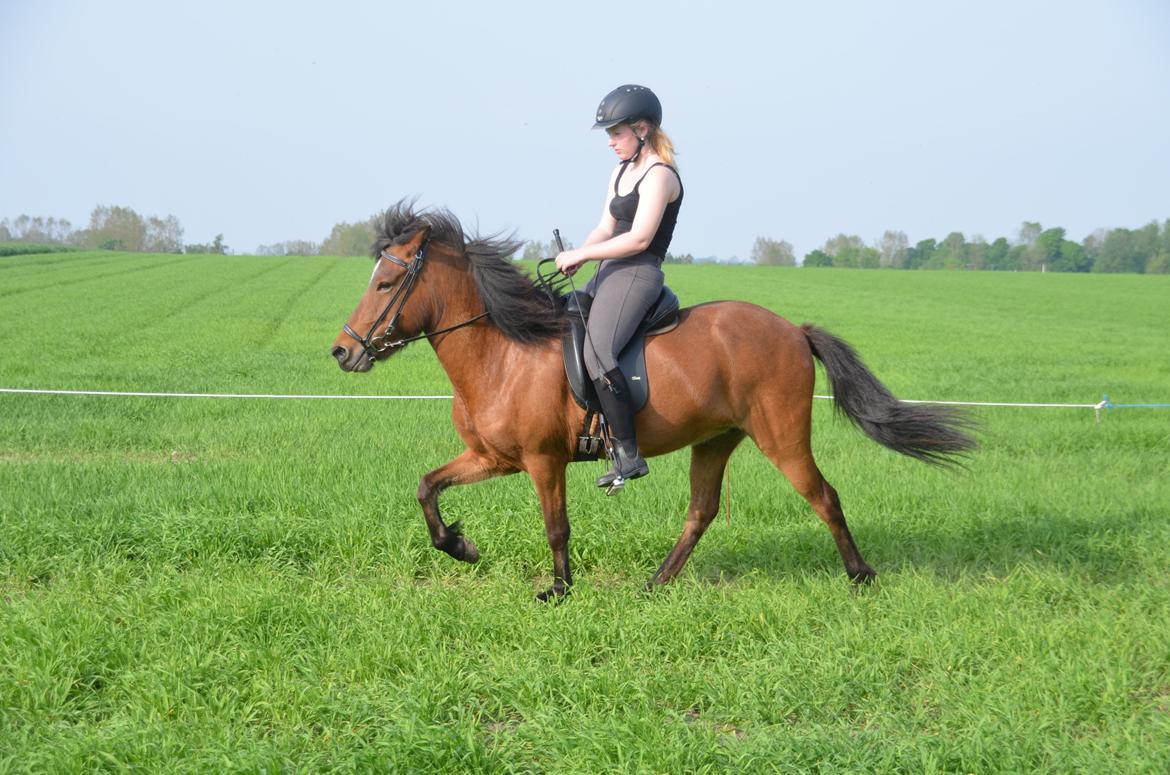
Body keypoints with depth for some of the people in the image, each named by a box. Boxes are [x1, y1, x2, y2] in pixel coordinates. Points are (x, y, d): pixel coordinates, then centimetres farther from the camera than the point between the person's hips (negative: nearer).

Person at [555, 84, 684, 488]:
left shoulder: (659, 176, -11)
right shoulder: (622, 171, 19)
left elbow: (639, 239, -20)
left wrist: (581, 255, -16)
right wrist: (578, 256, -3)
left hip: (637, 274, -11)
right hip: (609, 274, 11)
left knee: (597, 352, -29)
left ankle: (628, 454, -30)